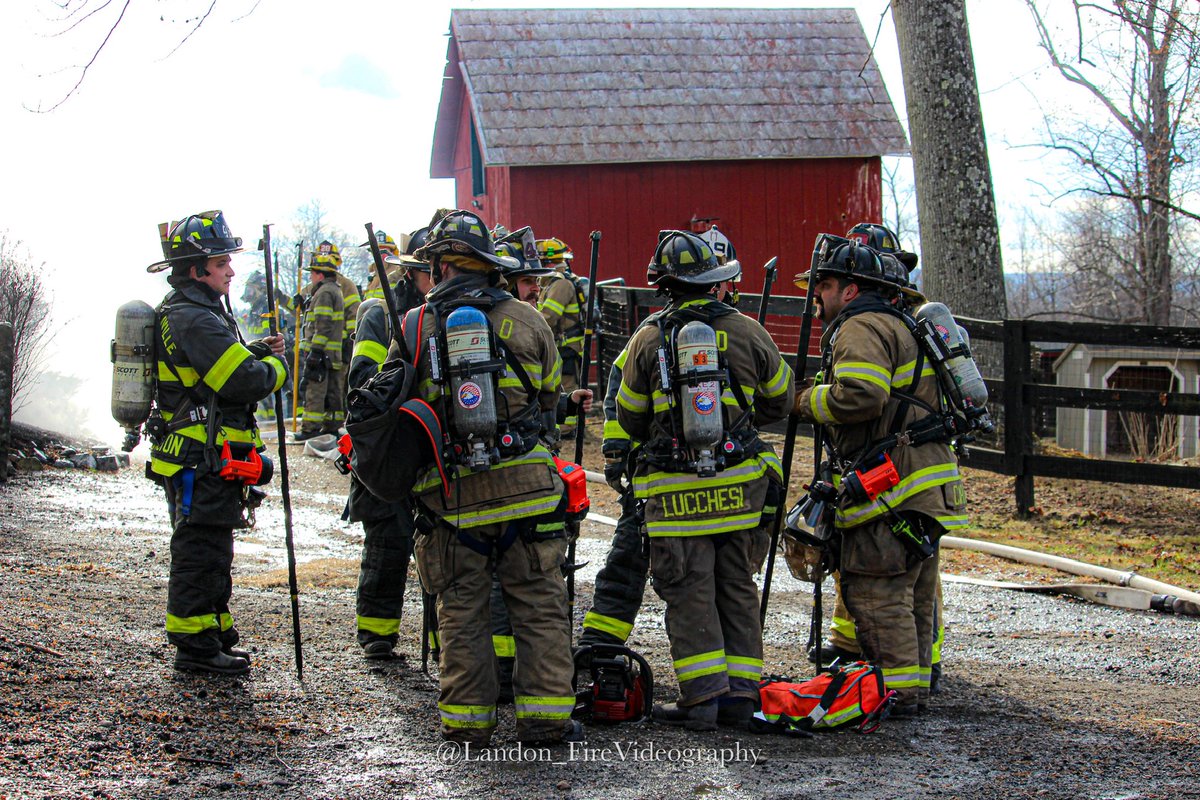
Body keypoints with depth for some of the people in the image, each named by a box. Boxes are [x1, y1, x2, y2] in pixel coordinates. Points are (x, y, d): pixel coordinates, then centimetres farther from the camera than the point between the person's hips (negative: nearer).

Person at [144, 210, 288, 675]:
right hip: (202, 460, -11)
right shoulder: (195, 319, -19)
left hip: (202, 458, 11)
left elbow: (224, 361, 25)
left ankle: (214, 636, 27)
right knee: (201, 549, -4)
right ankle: (196, 646, 2)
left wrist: (256, 351, 8)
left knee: (211, 550, 17)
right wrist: (276, 365, -4)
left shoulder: (180, 313, 16)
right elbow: (247, 381, -24)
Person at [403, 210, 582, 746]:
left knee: (461, 611, 9)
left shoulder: (415, 327, 0)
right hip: (526, 488, 0)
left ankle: (466, 719, 10)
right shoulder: (527, 321, 2)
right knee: (540, 605, 7)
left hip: (450, 495, 0)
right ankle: (545, 716, 6)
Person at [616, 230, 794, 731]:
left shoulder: (648, 340, -2)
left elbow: (630, 421, 8)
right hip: (739, 483, 2)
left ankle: (703, 695, -5)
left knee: (688, 592, 1)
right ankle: (740, 692, 10)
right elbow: (780, 400, 16)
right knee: (736, 587, 11)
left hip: (674, 492, -2)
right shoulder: (746, 332, 2)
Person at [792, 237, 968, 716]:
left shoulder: (860, 328, -9)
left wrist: (809, 401, -8)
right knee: (911, 594, 14)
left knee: (874, 591, -8)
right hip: (926, 485, 11)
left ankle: (897, 691, -7)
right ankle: (916, 686, 19)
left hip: (892, 483, -11)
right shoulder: (895, 325, 24)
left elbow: (859, 397, -25)